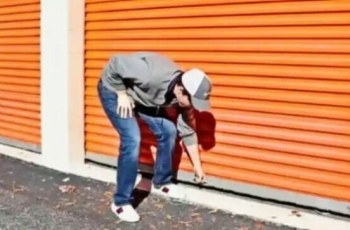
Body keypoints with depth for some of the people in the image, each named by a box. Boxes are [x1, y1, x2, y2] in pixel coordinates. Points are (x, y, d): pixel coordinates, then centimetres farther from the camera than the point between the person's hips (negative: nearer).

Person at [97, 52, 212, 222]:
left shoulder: (183, 95, -15)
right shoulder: (151, 75, -40)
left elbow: (187, 131, -3)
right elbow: (115, 63, -30)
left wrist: (197, 167, 4)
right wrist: (122, 94, -23)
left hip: (141, 97, 7)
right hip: (113, 89, -7)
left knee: (168, 130, -2)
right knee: (132, 139, -20)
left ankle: (161, 183, 19)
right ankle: (121, 203, -8)